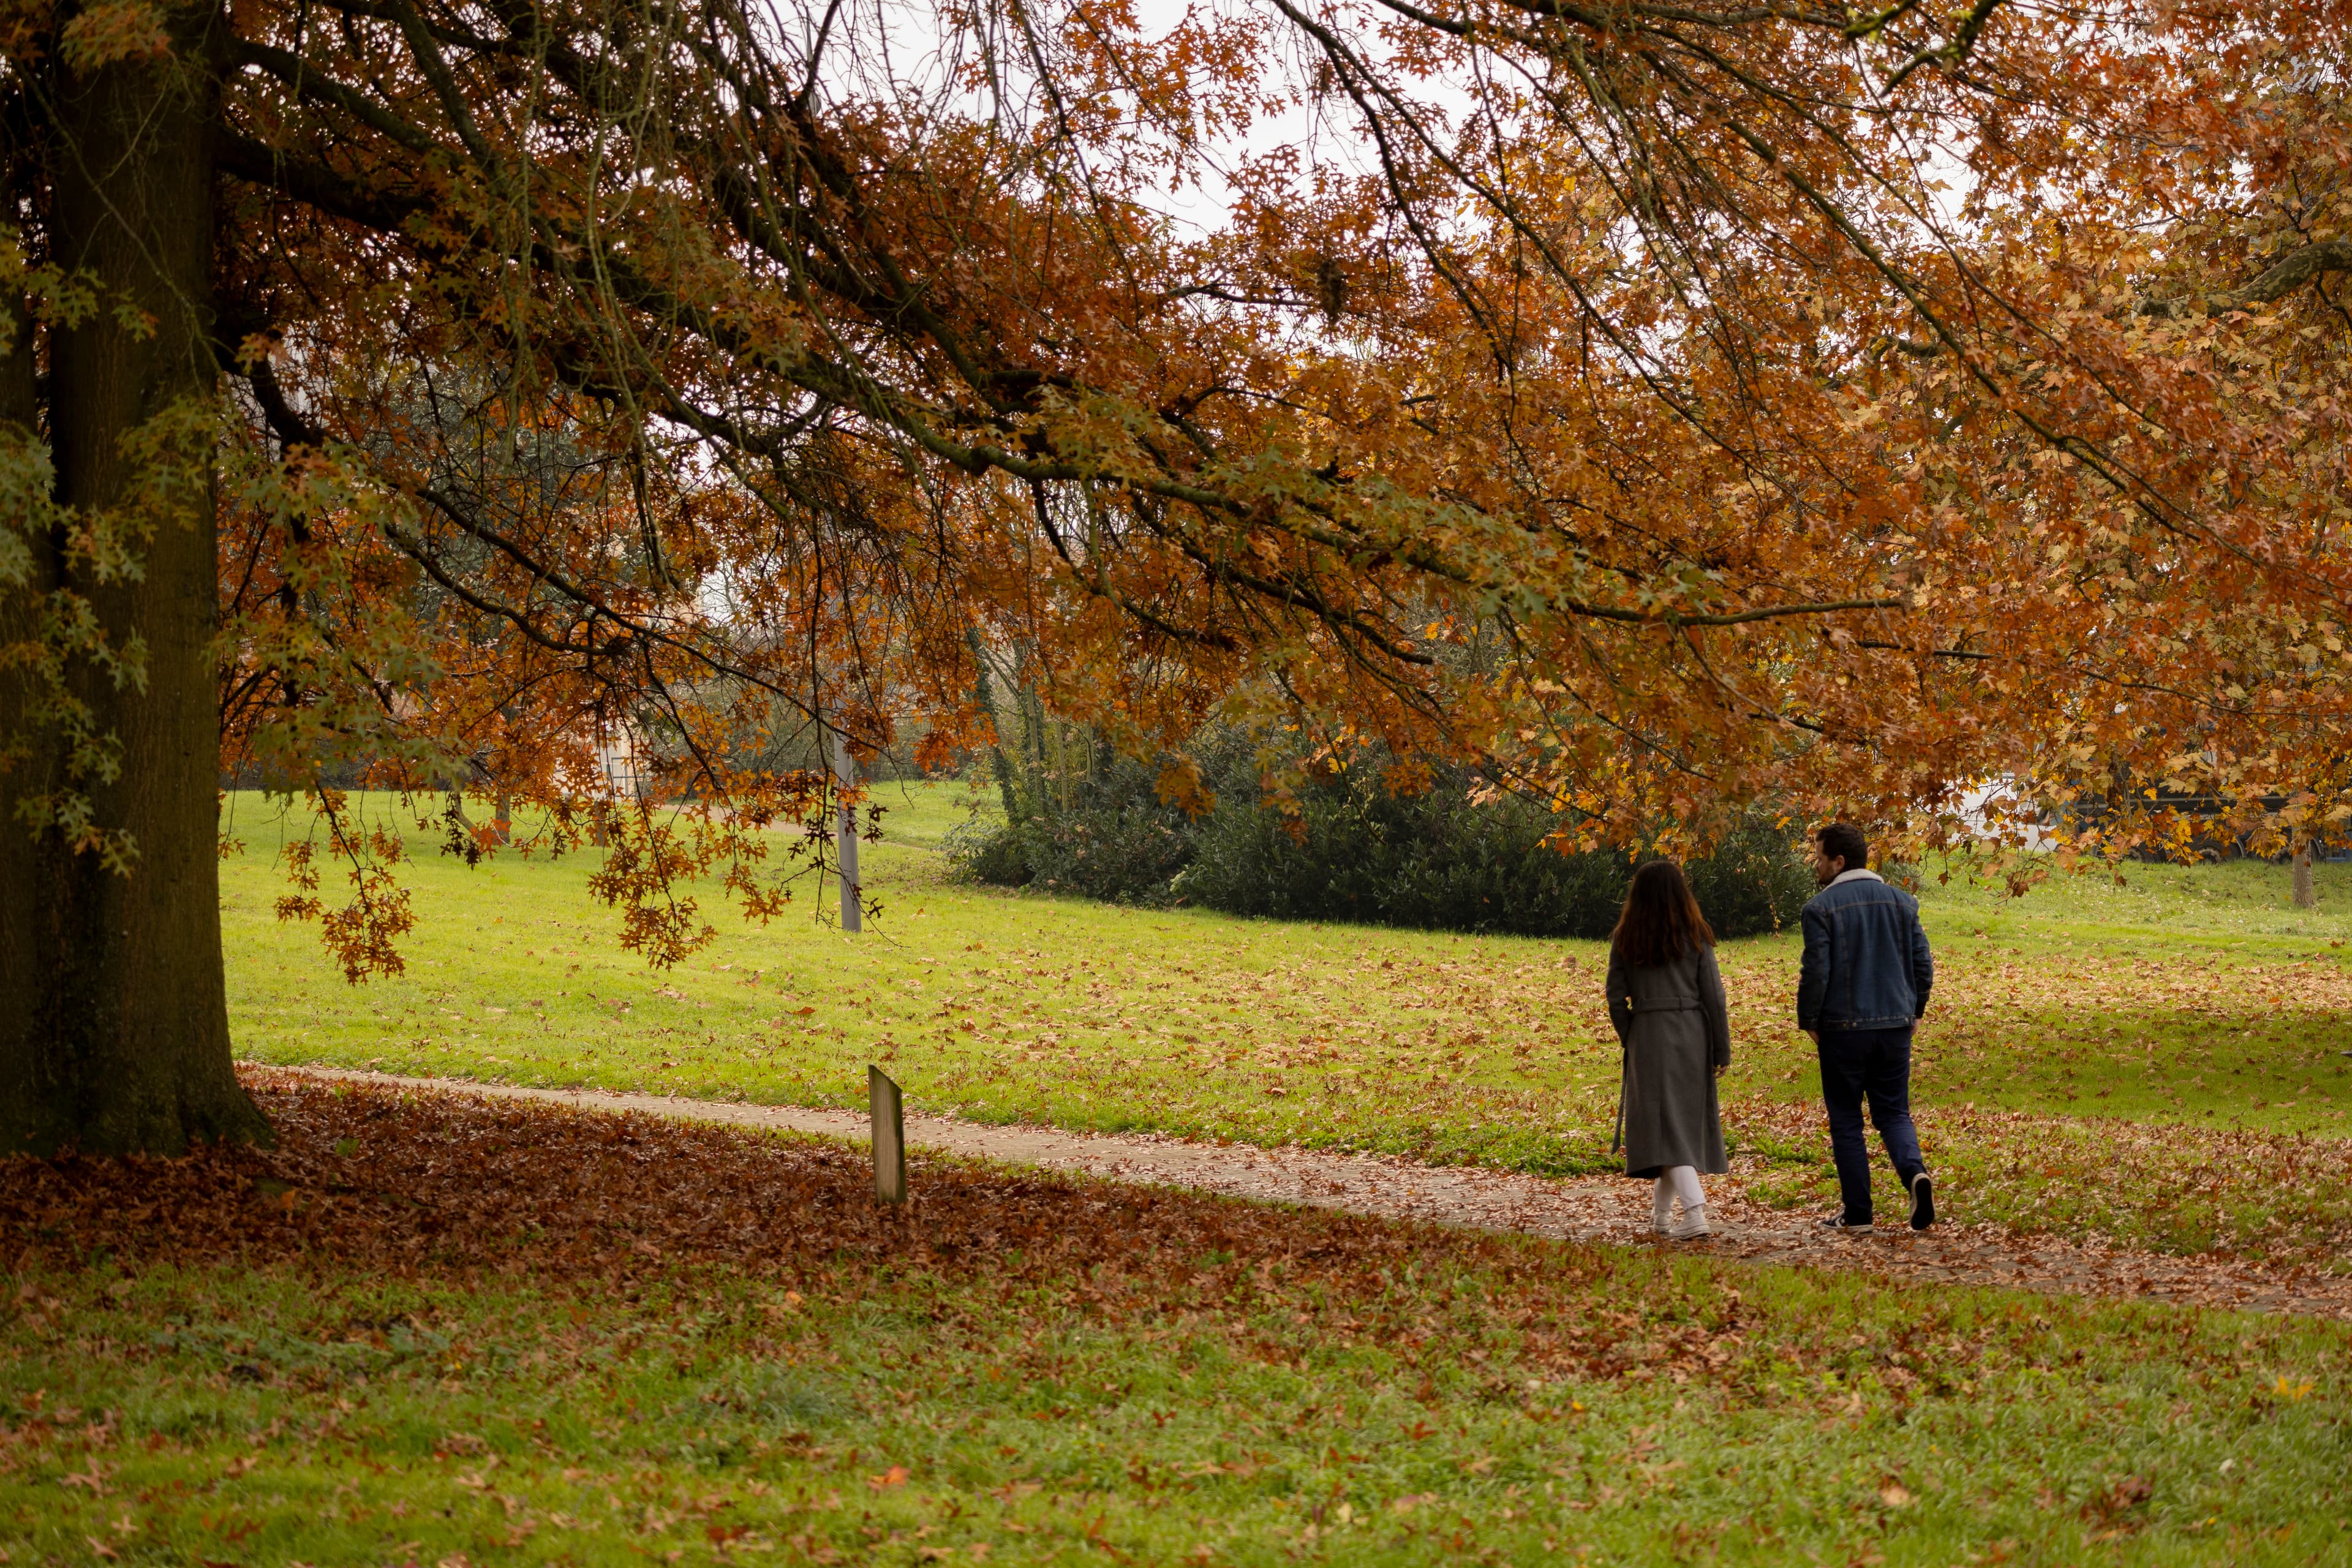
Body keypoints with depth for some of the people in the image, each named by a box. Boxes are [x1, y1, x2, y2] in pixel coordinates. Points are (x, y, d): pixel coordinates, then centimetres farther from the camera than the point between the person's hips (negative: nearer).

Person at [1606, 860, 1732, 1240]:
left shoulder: (1625, 939, 0)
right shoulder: (1695, 937, 0)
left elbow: (1616, 996, 0)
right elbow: (1714, 996, -1)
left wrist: (1628, 1039, 13)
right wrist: (1722, 1050, 5)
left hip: (1647, 1036, -1)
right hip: (1692, 1036, 1)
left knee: (1666, 1124, -3)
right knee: (1686, 1120, 15)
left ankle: (1695, 1213, -20)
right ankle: (1661, 1212, 24)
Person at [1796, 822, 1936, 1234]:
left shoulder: (1822, 907, -9)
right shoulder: (1902, 902, 6)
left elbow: (1816, 971, -13)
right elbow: (1923, 963, 5)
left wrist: (1807, 1020, 1)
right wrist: (1912, 1010, 18)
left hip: (1843, 1029, -4)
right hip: (1895, 1028, 4)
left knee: (1846, 1121, 6)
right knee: (1894, 1111, 13)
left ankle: (1857, 1214, 6)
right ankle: (1915, 1172, -15)